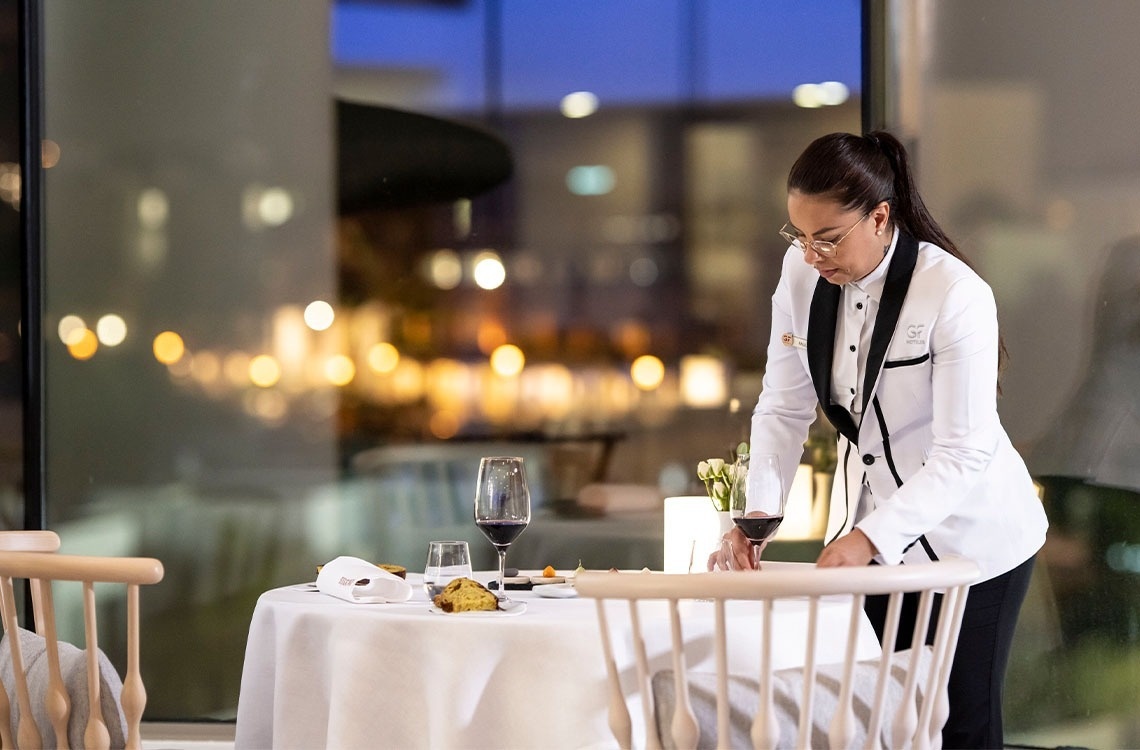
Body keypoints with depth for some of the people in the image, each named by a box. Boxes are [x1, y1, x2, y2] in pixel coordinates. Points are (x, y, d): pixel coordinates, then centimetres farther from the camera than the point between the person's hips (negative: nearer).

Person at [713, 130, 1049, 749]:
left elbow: (963, 456, -26)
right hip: (867, 535, 5)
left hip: (966, 538, -5)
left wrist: (871, 536, -37)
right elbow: (784, 410, -3)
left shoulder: (956, 296, -24)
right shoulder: (803, 274, -7)